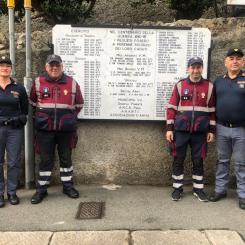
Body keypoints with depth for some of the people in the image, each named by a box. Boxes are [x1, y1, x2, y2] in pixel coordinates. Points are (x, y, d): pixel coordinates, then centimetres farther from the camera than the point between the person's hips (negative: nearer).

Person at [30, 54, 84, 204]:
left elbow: (79, 104, 13)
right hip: (45, 129, 0)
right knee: (45, 160, 5)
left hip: (66, 129, 1)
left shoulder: (72, 83, 3)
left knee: (66, 158, 11)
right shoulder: (38, 83, 1)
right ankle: (42, 189, 16)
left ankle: (68, 186, 25)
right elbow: (33, 103, 15)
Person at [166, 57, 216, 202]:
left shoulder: (209, 86, 4)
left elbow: (212, 110, 7)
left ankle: (198, 189, 23)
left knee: (198, 161, 9)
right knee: (178, 160, 6)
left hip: (200, 131, 1)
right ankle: (178, 188, 20)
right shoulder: (180, 85, 1)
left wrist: (212, 130, 4)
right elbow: (171, 107, 2)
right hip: (180, 130, 0)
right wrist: (169, 128, -3)